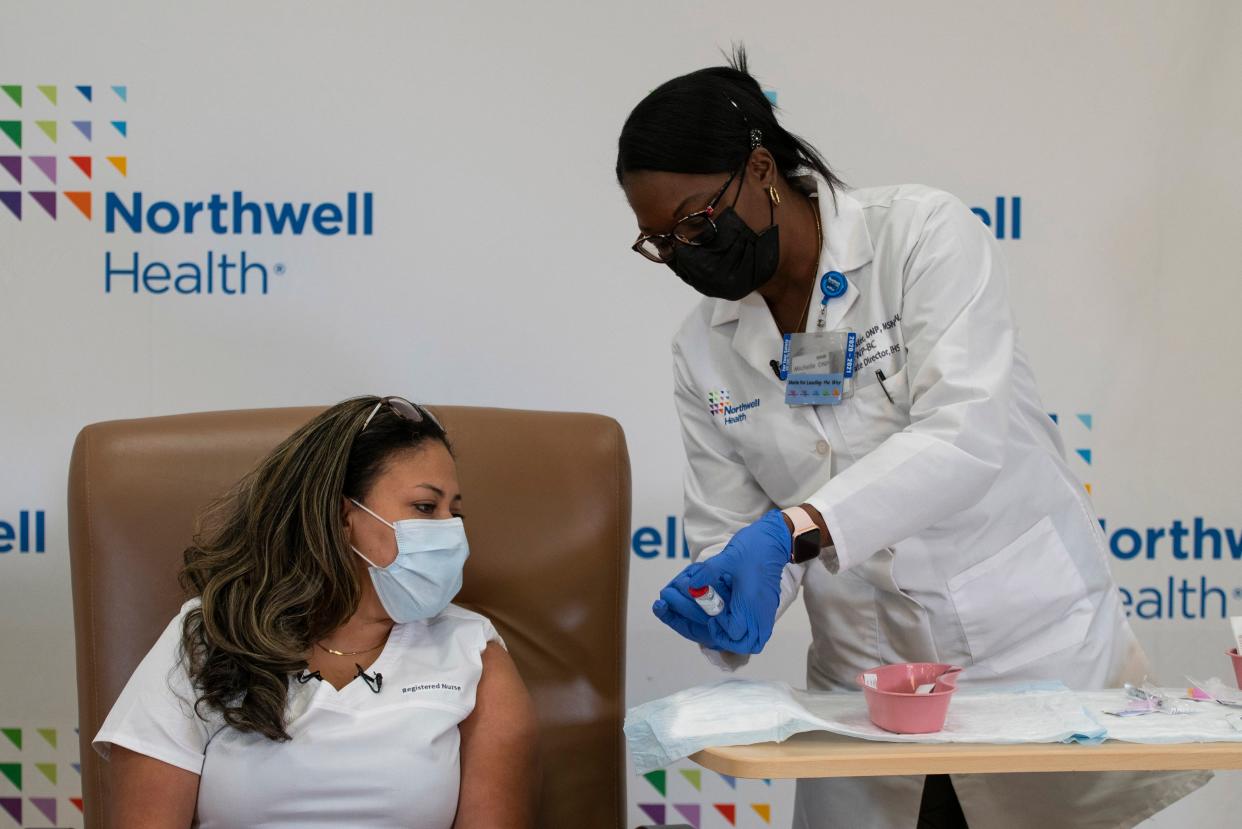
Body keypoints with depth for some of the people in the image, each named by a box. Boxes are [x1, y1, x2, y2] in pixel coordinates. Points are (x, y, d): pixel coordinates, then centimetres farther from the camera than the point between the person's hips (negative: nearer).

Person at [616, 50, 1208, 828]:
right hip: (866, 691, 4)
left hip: (1037, 651, -4)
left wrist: (792, 531, -35)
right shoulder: (703, 352, 4)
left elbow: (964, 435, -24)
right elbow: (728, 533, 5)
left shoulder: (927, 233, -11)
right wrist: (723, 605, -19)